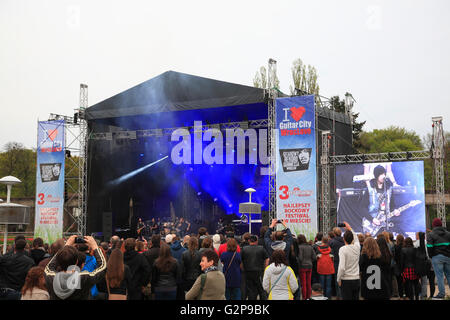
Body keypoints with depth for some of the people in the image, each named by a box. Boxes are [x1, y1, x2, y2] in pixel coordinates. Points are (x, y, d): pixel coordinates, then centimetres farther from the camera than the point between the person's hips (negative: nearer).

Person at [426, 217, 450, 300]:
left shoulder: (431, 234, -2)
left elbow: (429, 247, -9)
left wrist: (431, 256, 4)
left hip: (437, 257, -4)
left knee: (439, 276, -4)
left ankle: (441, 294, -6)